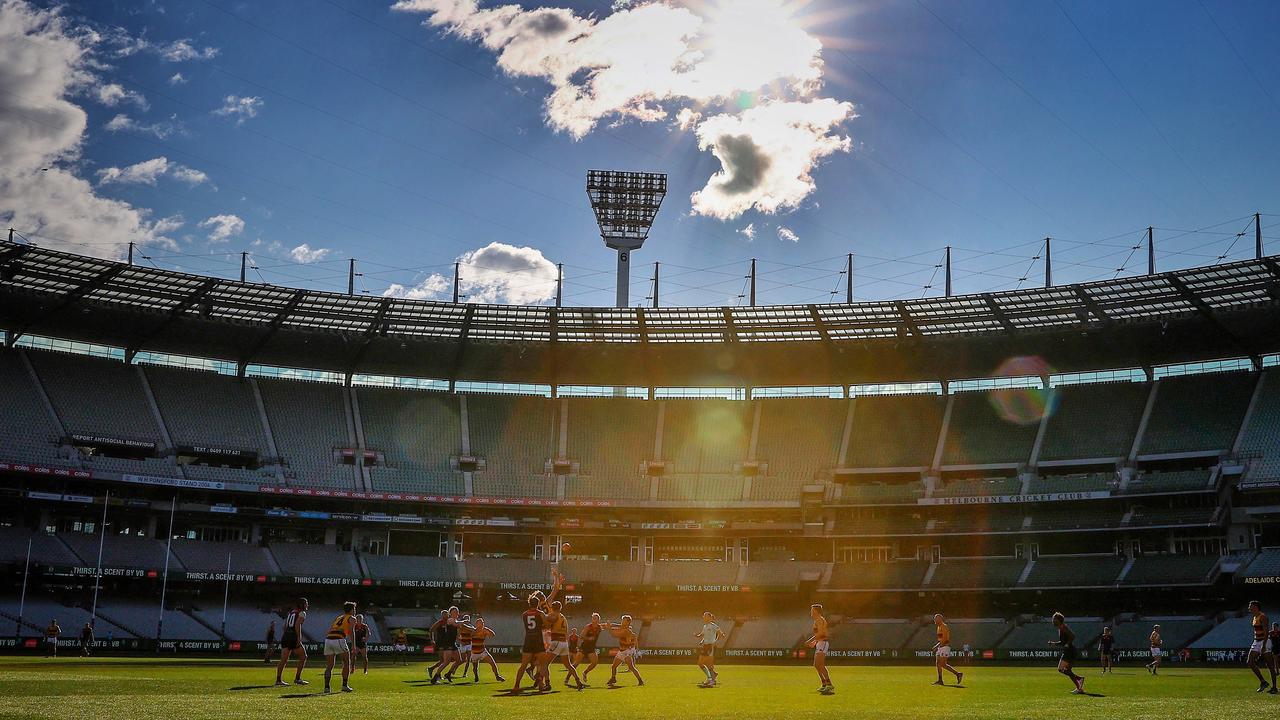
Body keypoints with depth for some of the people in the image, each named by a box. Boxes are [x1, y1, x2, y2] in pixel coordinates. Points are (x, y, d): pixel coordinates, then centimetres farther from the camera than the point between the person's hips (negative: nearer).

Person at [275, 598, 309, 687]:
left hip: (285, 636, 7)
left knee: (284, 660, 6)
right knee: (303, 657, 5)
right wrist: (299, 638, -17)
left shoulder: (290, 612, 22)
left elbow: (285, 626, 19)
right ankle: (297, 678, 3)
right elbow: (297, 625, -14)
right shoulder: (302, 613, 0)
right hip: (293, 637, -7)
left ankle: (278, 680, 1)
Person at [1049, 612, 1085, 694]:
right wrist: (1053, 643, 18)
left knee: (1061, 669, -16)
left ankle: (1079, 678, -20)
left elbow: (1073, 636, -21)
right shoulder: (1060, 628, 20)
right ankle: (1079, 688, 9)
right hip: (1066, 651, 10)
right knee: (1067, 671, 11)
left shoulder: (1063, 627, -9)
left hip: (1069, 650, -10)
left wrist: (1067, 644, -21)